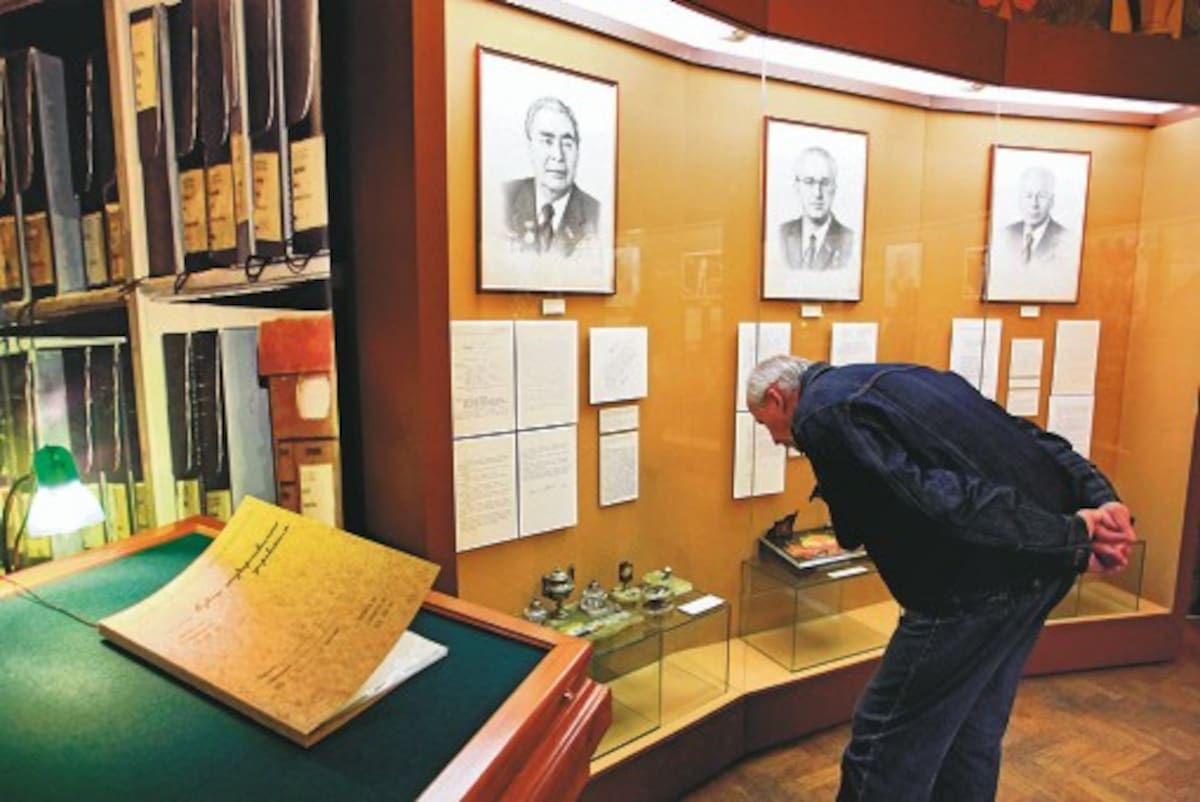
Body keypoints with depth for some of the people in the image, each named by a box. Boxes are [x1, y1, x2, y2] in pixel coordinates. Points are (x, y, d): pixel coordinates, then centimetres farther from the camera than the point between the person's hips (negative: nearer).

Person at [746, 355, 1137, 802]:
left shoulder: (820, 414, -8)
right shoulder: (889, 380, 22)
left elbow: (935, 498, -20)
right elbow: (1025, 436, 15)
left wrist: (1069, 541, -13)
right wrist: (1099, 500, 5)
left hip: (983, 581, -9)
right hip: (1039, 564, 9)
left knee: (885, 745, 6)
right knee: (972, 731, 24)